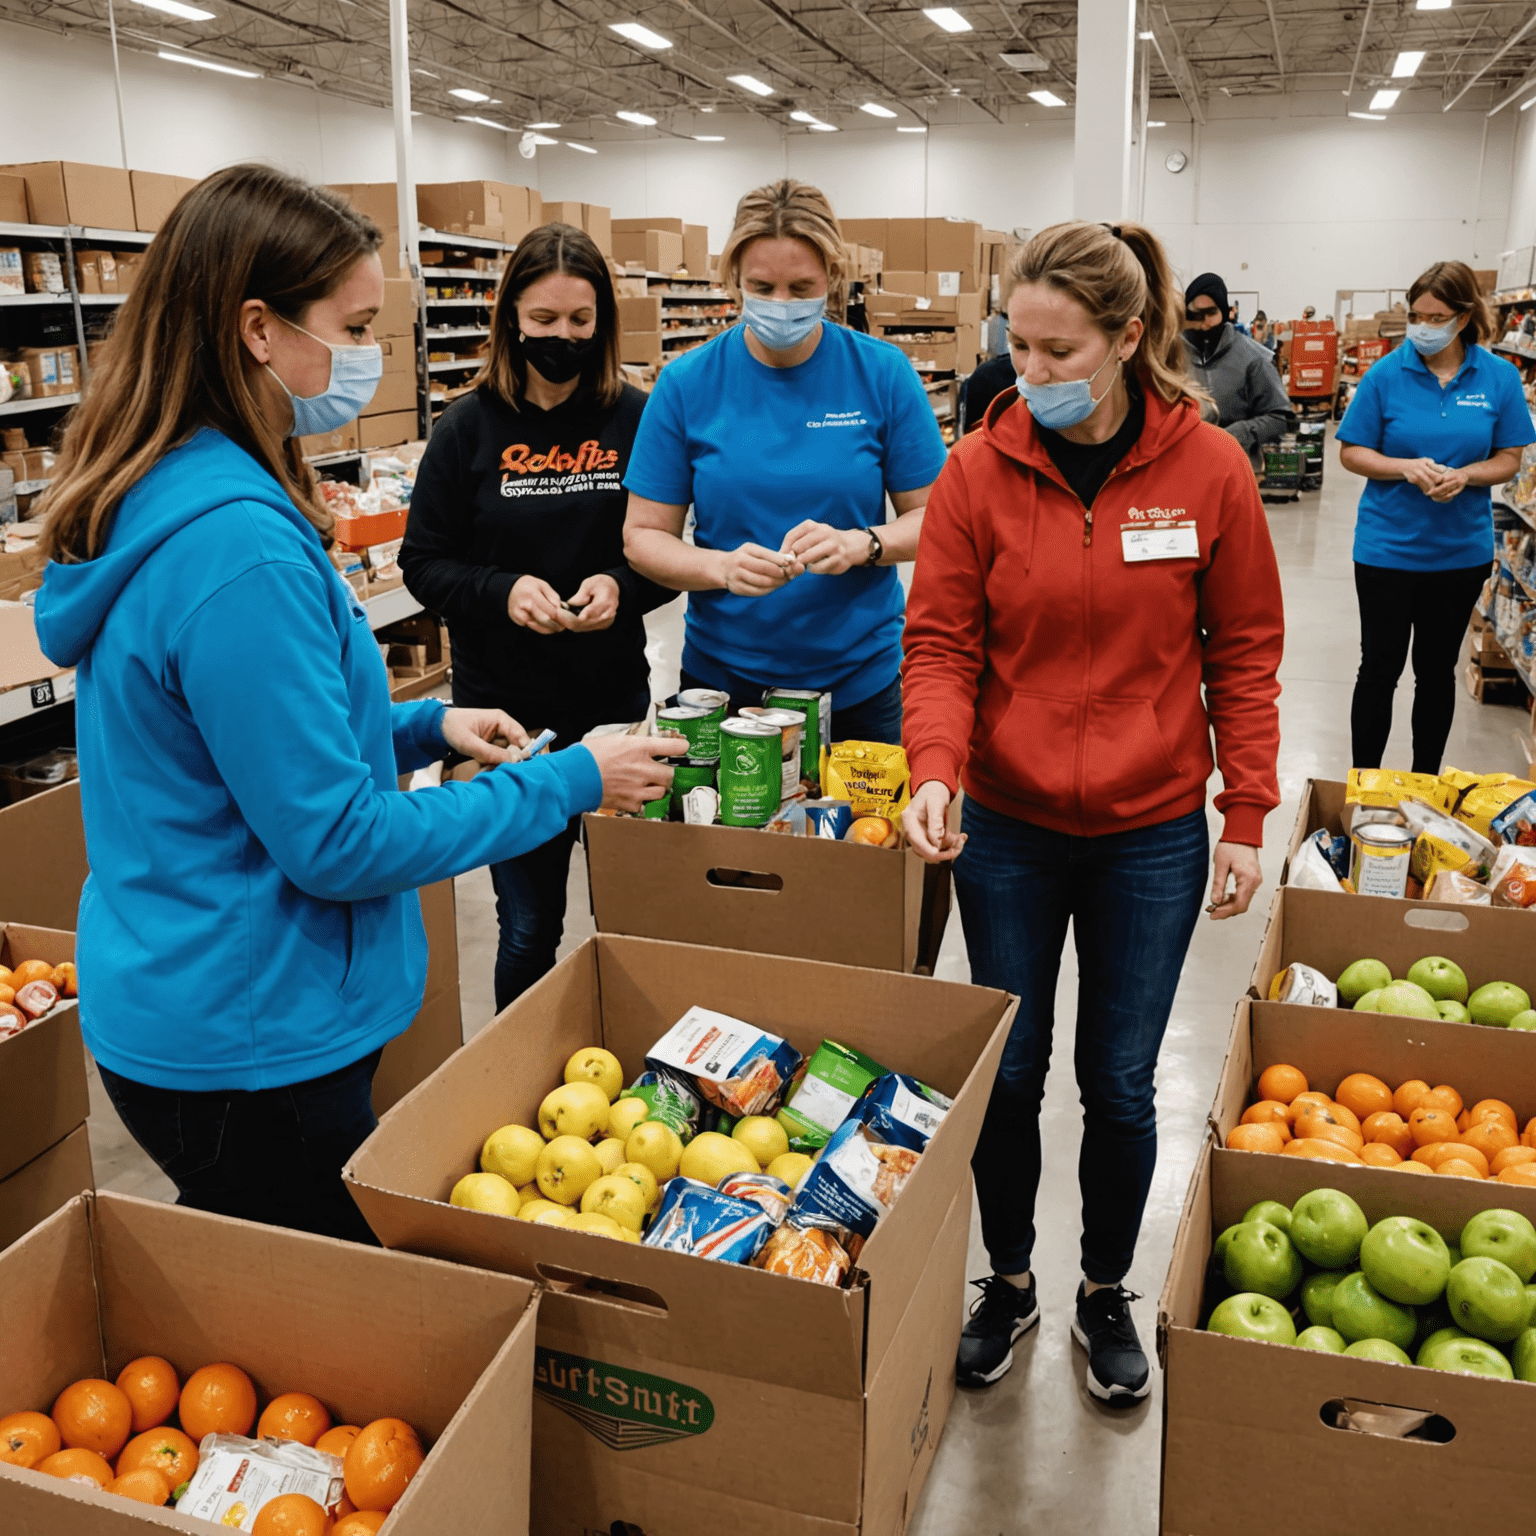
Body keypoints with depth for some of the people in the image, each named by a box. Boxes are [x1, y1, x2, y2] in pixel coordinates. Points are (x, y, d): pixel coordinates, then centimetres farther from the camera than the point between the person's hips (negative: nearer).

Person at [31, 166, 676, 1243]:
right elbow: (335, 842, -24)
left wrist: (426, 727, 6)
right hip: (248, 1050, -9)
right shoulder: (237, 547, -27)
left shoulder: (156, 503, 5)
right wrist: (568, 783, -16)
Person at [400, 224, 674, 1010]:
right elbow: (424, 563, 0)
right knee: (529, 927, 8)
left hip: (615, 697, 1)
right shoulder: (469, 427, -1)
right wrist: (504, 591, -18)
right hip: (505, 707, -1)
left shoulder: (635, 420, 0)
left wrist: (621, 587, -16)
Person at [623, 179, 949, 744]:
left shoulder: (882, 373, -5)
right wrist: (722, 567, -22)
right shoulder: (687, 383, -5)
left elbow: (931, 515, -2)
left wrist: (858, 544, -22)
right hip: (721, 675, 0)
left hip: (861, 678, 0)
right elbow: (643, 534, -3)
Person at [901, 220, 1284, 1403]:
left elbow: (1243, 653, -1)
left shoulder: (1209, 470, -7)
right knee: (1008, 1074, 12)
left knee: (1120, 1085, 11)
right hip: (1007, 828, 1)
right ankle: (1008, 1281, 37)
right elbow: (942, 644, -5)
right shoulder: (980, 470, -7)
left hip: (1151, 834, 0)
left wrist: (1248, 819, -2)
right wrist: (934, 767, -23)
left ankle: (1107, 1295, 36)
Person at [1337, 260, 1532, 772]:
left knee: (1437, 671, 15)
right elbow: (1351, 452, -4)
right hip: (1388, 547, -2)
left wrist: (1463, 475, -20)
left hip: (1462, 551, 2)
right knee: (1379, 670, 4)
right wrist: (1406, 468, -22)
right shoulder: (1386, 374, -8)